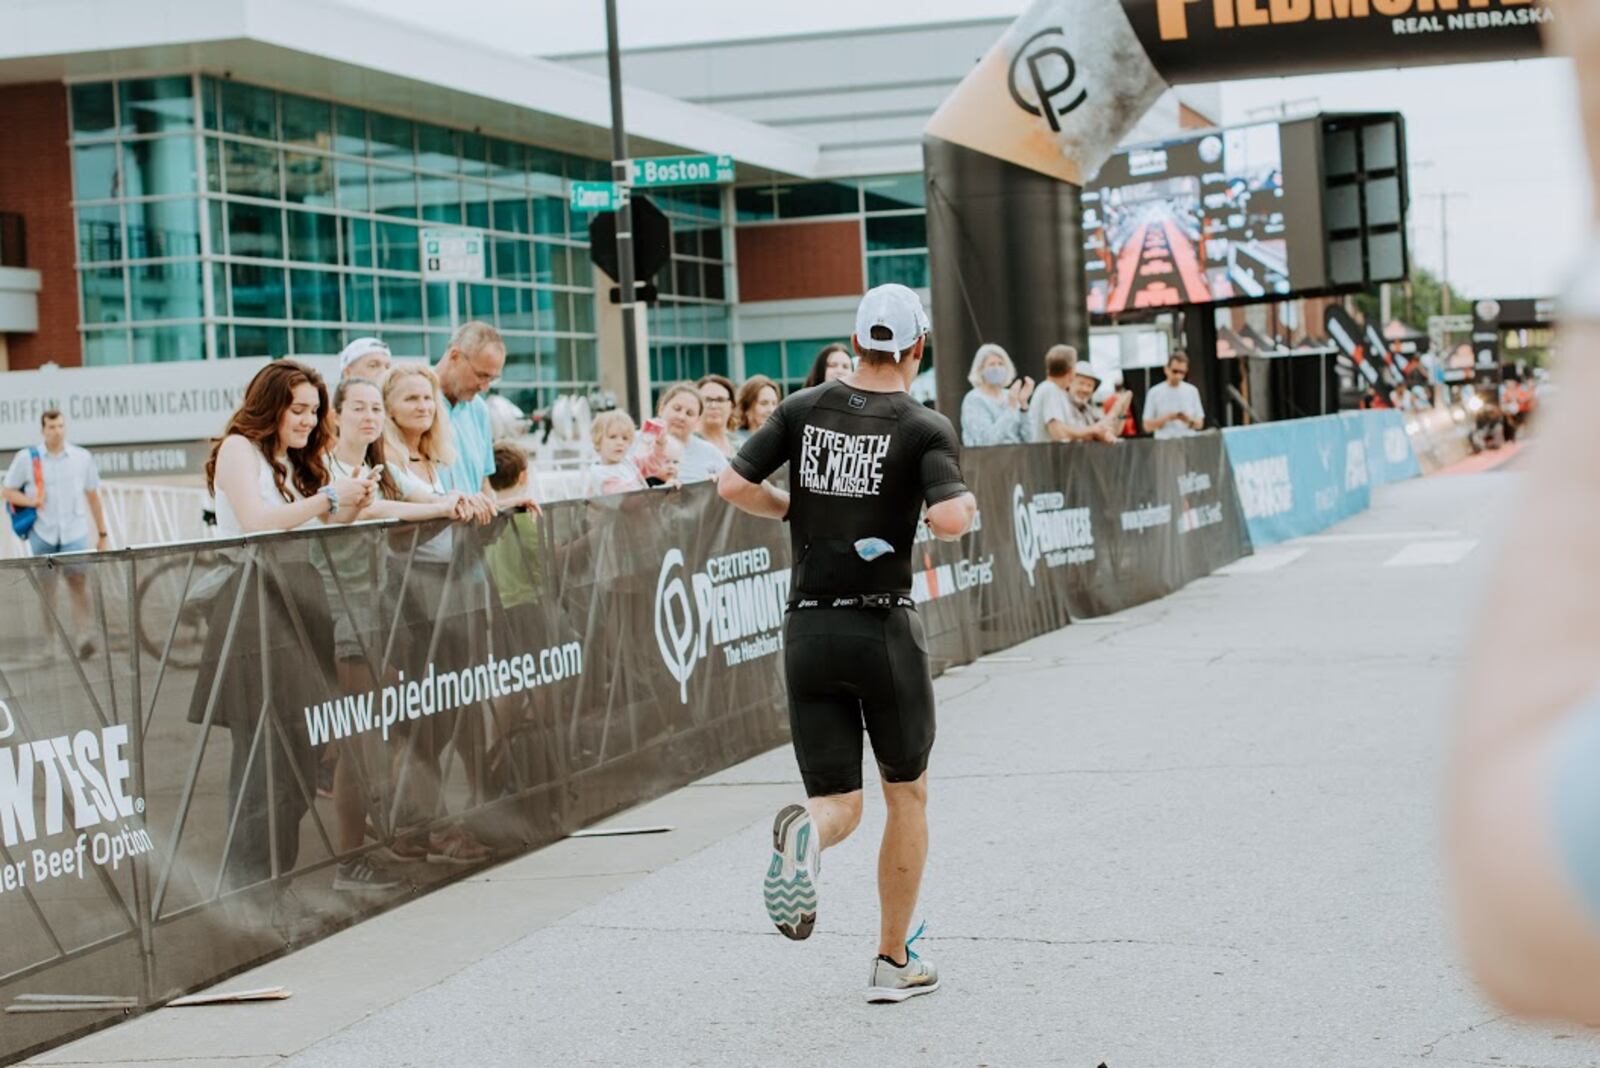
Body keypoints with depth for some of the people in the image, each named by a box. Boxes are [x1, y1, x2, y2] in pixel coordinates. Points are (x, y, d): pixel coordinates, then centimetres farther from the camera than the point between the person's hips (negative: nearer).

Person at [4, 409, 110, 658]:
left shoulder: (82, 457, 6)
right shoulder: (26, 458, 2)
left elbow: (93, 496, 12)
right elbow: (9, 492, 7)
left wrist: (102, 534, 12)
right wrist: (30, 501, -14)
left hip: (75, 532, -1)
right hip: (42, 533, 1)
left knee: (78, 579, -16)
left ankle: (85, 635, -23)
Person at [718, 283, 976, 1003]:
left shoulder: (804, 409, 4)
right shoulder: (926, 428, -6)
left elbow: (733, 486, -1)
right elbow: (948, 521, -21)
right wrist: (967, 502, 2)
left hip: (808, 631, 3)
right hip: (884, 631, -3)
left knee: (840, 805, 7)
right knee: (907, 795, 17)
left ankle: (805, 833, -31)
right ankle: (894, 963, 19)